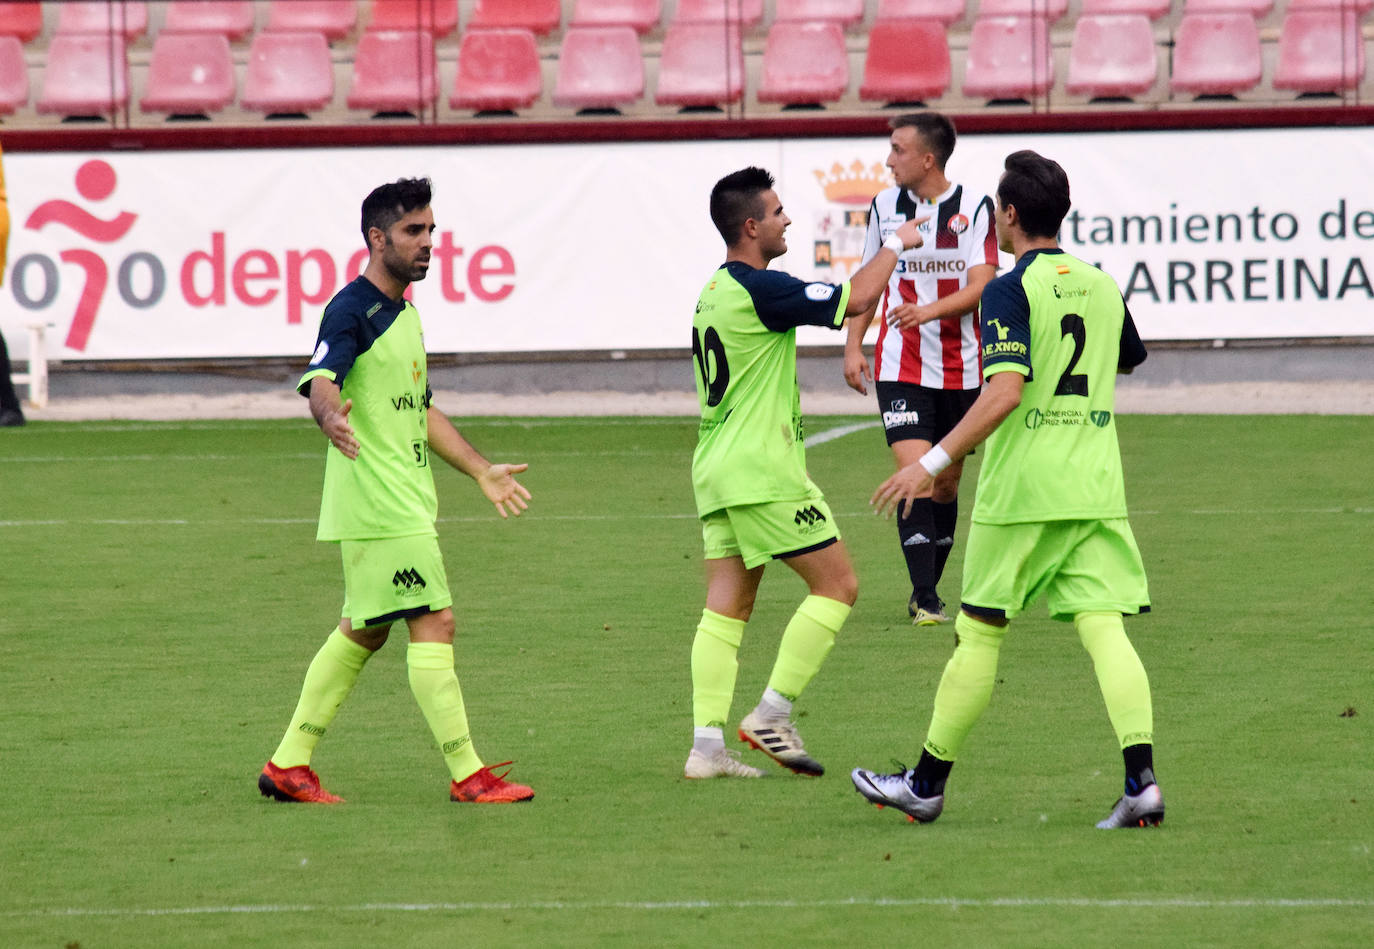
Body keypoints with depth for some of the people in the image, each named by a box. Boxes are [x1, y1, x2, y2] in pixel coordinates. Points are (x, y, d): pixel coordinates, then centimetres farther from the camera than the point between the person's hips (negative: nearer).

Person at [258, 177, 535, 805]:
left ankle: (289, 765, 18)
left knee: (364, 631, 13)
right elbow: (321, 382, -28)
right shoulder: (352, 311, -13)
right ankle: (467, 773, -7)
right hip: (377, 504, -10)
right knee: (434, 623, -10)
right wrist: (330, 415, -51)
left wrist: (482, 471, 28)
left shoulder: (404, 313, 17)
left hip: (405, 503, 10)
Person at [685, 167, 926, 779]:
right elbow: (855, 299, -17)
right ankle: (772, 716, -3)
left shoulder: (716, 290, 15)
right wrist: (895, 245, -2)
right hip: (762, 470, -9)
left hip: (717, 471, 9)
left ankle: (707, 745, -1)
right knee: (837, 585, -1)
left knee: (727, 608, 6)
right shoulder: (758, 288, -16)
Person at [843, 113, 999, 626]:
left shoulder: (975, 208, -6)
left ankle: (927, 591, 24)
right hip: (900, 367, 0)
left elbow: (980, 285, -13)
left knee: (946, 482, 9)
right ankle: (924, 599, -16)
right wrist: (853, 346, 8)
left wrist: (929, 310, -29)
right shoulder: (885, 206, 3)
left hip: (960, 367, 0)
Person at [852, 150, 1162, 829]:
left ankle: (927, 782, 16)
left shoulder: (1011, 291, -10)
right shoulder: (1100, 286, 10)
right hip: (1095, 487, 5)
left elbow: (1006, 391, -21)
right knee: (1103, 629, -3)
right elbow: (1130, 359, 30)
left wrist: (933, 462, -21)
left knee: (979, 633, 5)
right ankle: (1141, 779, -18)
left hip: (1021, 492, -5)